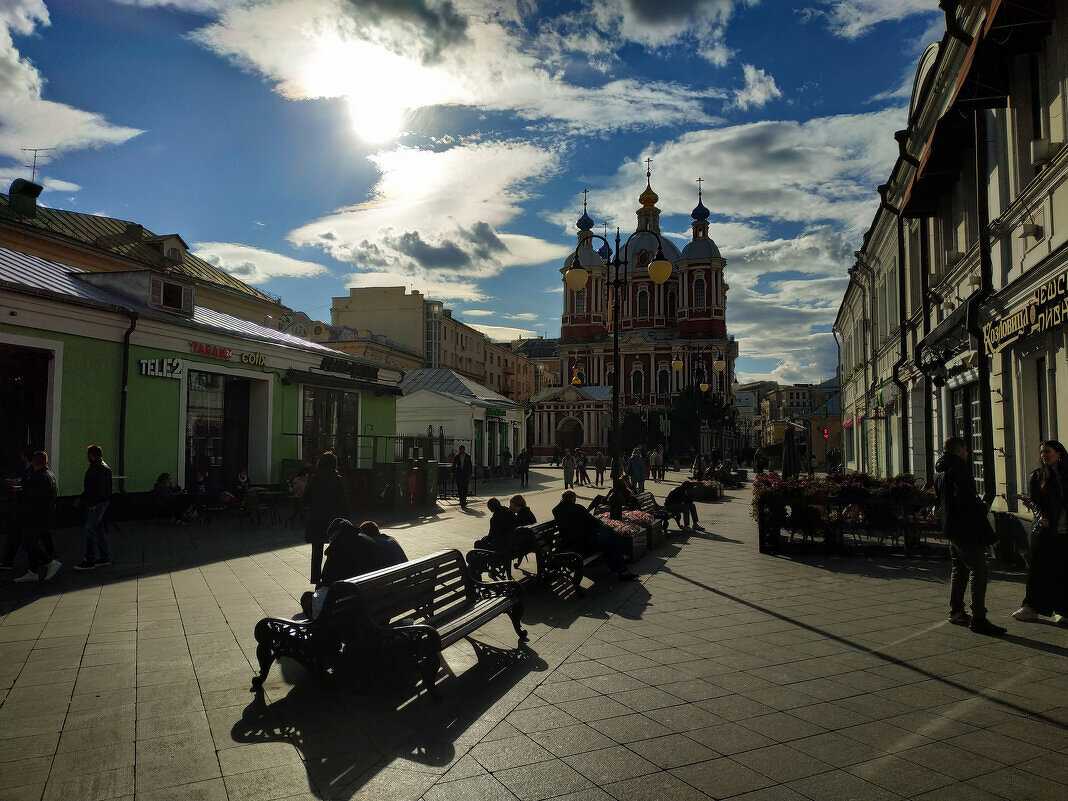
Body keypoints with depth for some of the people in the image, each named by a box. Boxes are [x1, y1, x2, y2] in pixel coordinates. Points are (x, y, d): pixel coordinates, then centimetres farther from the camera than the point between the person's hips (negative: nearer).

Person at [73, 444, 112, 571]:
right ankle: (105, 557, 18)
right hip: (92, 503, 10)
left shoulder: (104, 469, -16)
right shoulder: (93, 467, 17)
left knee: (90, 529, -10)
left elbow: (101, 489, -22)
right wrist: (81, 499, 22)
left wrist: (94, 504, -24)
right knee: (98, 529, 12)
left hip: (99, 504, -10)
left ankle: (89, 561, -7)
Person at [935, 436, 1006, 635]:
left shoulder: (939, 471, 15)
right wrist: (982, 507, -8)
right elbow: (964, 497, -24)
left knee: (959, 569, 19)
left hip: (949, 527, 10)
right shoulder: (959, 467, -14)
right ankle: (978, 619, -10)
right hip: (965, 527, -10)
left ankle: (956, 611, 25)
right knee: (978, 571, -8)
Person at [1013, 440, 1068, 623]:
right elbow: (1032, 499, 2)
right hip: (1044, 530, 0)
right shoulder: (1037, 476, 6)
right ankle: (1031, 608, 5)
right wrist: (1040, 515, -15)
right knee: (1037, 567, -1)